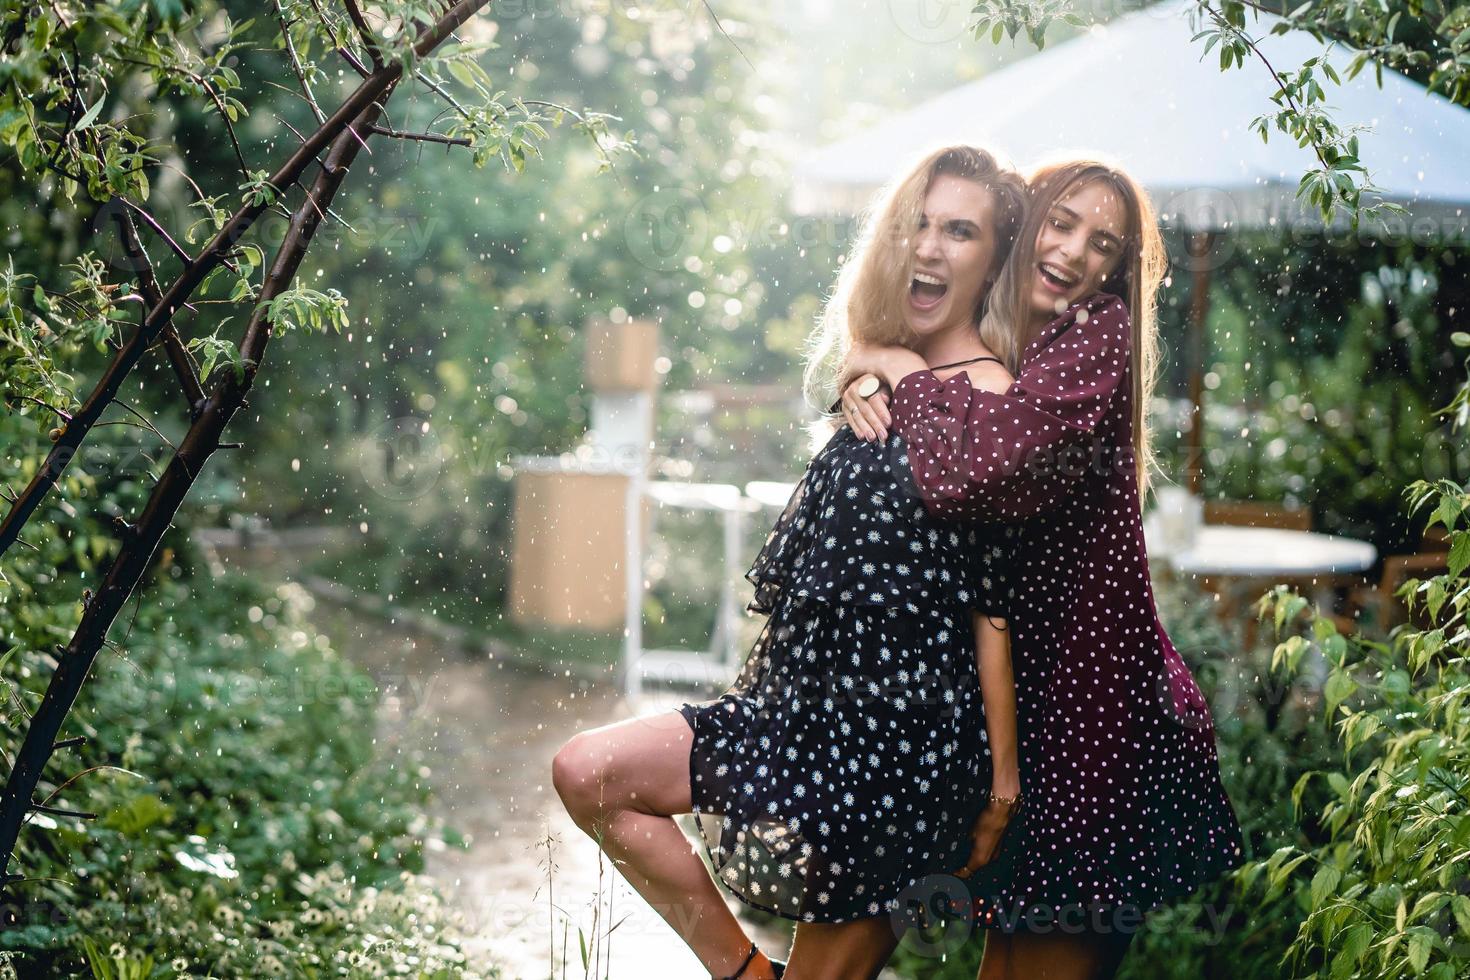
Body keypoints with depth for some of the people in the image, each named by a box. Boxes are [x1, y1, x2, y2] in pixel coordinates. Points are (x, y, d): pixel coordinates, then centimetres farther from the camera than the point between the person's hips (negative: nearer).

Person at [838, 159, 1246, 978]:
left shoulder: (1099, 335, -11)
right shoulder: (980, 346, 9)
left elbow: (1003, 453, -27)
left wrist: (897, 368, -13)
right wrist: (863, 388, -9)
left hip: (1084, 690, -6)